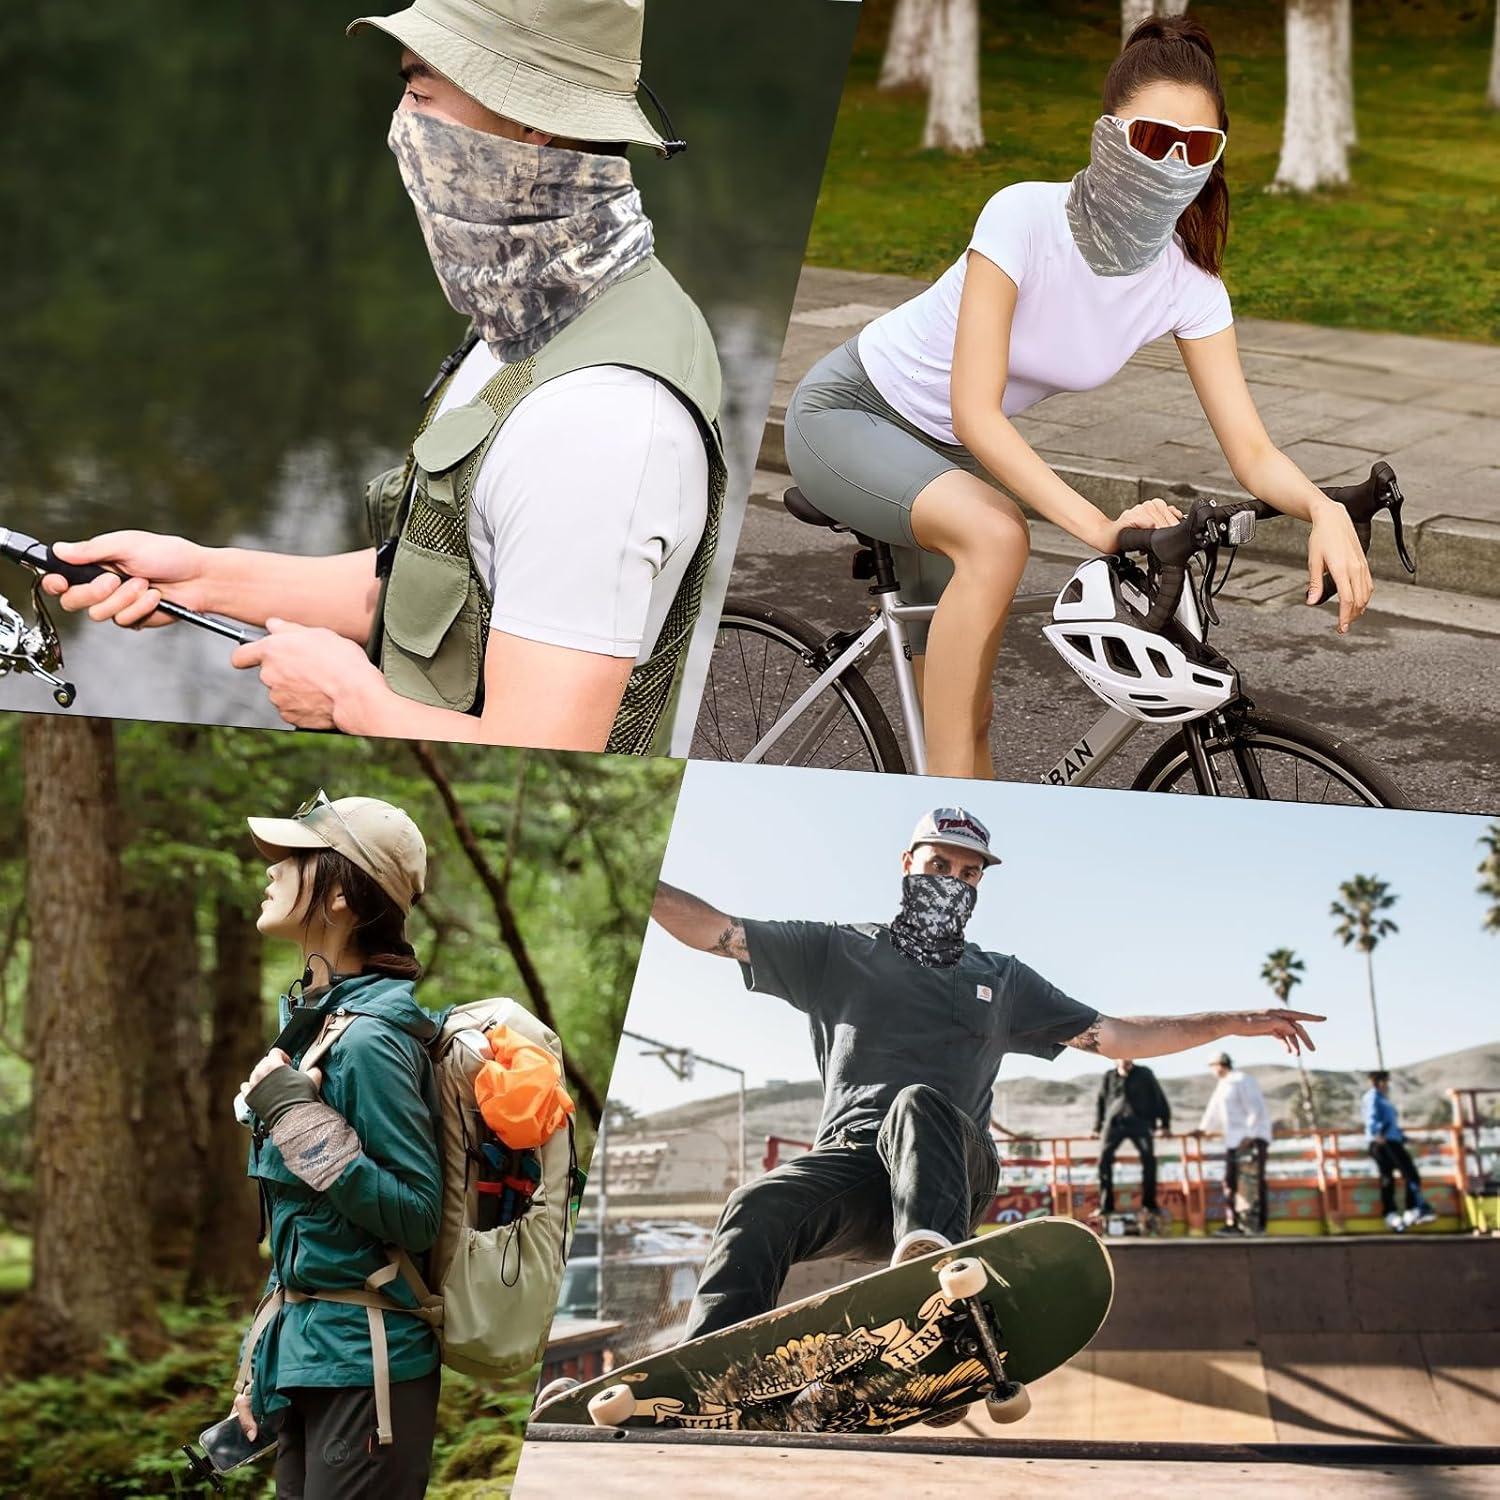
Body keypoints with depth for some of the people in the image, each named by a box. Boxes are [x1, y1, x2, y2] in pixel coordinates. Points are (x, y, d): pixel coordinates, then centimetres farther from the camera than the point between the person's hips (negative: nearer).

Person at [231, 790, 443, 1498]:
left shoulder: (369, 1039, -19)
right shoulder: (314, 1018, 8)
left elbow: (416, 1216, -20)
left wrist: (299, 1118, -23)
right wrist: (261, 1365, 18)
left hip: (363, 1365, -9)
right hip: (304, 1358, 9)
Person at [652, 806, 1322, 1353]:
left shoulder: (1002, 981, 29)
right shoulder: (839, 950, 21)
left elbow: (1118, 1036, 28)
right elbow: (714, 930, 15)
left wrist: (1235, 1022, 21)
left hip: (950, 1166, 1)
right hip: (849, 1160, -1)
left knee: (920, 1104, -35)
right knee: (759, 1207, -34)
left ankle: (929, 1250, -64)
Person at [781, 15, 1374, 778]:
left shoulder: (1186, 283, -15)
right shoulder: (1024, 216, -30)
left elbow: (1252, 452, -15)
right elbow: (975, 412, -35)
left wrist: (1324, 508, -38)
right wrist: (1100, 525, -45)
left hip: (947, 456, 6)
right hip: (846, 413, -6)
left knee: (967, 712, 4)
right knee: (996, 536, -34)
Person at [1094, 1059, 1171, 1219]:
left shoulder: (1144, 1075, 7)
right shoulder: (1109, 1077, 12)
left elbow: (1159, 1098, 11)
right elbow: (1100, 1101, 21)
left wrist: (1164, 1123, 8)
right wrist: (1097, 1127, 18)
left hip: (1139, 1123, -1)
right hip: (1114, 1123, 1)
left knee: (1148, 1157, -19)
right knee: (1104, 1158, -13)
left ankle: (1149, 1203, -11)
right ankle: (1106, 1205, -7)